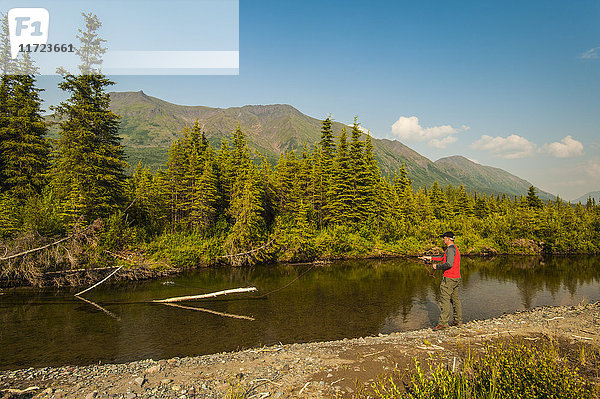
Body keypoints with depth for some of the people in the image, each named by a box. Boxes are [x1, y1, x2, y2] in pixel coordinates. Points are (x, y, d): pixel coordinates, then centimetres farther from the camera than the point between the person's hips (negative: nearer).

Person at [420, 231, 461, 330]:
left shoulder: (450, 249, -16)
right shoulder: (455, 248, 16)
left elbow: (449, 264, -27)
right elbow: (444, 259, 25)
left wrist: (437, 266, -14)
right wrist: (431, 258, 24)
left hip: (449, 279, -10)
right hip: (456, 278, 10)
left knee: (444, 300, -7)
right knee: (456, 299, 14)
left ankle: (443, 323, -5)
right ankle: (458, 320, 20)